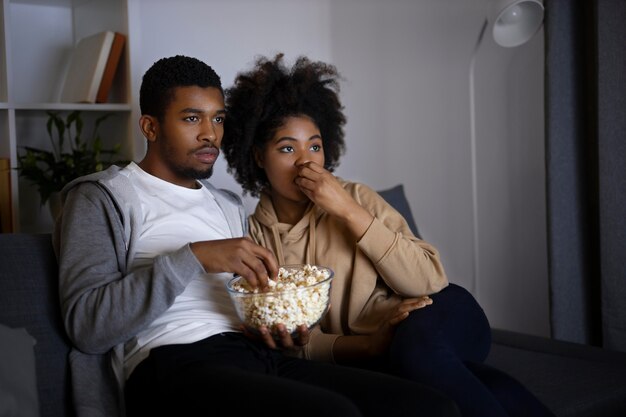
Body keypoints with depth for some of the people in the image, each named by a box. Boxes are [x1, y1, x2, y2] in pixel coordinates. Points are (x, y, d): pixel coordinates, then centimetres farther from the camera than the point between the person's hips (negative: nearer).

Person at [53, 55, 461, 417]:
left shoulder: (231, 206, 28)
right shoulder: (102, 197, 7)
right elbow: (86, 325, -8)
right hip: (174, 364, -6)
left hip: (261, 358, 7)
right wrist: (193, 256, -16)